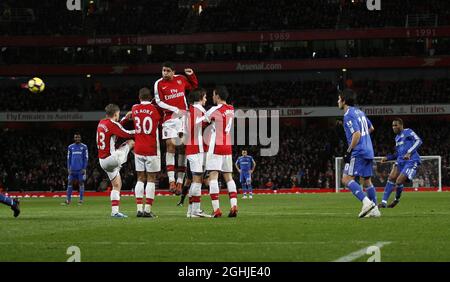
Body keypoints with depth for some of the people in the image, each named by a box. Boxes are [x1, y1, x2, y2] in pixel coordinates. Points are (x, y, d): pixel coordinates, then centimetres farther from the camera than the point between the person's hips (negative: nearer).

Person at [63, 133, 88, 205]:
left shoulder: (84, 147, 3)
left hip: (80, 169, -3)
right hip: (72, 169, 3)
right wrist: (69, 168, 4)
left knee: (81, 183, -1)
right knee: (70, 183, 0)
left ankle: (81, 200, 3)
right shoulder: (70, 147, 10)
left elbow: (86, 158, 2)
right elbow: (69, 158, 12)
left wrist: (84, 168, -6)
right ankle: (68, 200, 3)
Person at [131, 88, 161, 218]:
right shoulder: (154, 110, -6)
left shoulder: (135, 109, 3)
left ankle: (139, 209, 1)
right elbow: (160, 121, 9)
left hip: (138, 149, 3)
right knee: (151, 179, 0)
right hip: (151, 149, -3)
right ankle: (148, 210, -6)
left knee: (140, 179, 8)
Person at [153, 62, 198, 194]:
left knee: (182, 148, 0)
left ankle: (180, 181, 3)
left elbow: (194, 86, 25)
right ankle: (171, 180, -13)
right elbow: (159, 102, -6)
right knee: (170, 145, -12)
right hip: (169, 118, -2)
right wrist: (176, 110, -12)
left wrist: (191, 75, 7)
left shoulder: (181, 79, 7)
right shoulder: (159, 84, -1)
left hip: (183, 116, 2)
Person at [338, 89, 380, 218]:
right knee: (367, 180, 15)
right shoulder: (359, 112, 16)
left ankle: (366, 202, -24)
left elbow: (357, 134, -21)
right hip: (369, 151, 9)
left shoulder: (349, 115, -12)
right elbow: (371, 128, 28)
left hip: (358, 152, -9)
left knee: (346, 179, -12)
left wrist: (349, 151, -18)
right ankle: (374, 209, 14)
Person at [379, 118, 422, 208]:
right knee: (391, 178, -11)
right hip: (400, 161, 7)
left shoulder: (408, 132, -3)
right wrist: (387, 158, 13)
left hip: (411, 161, -7)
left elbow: (418, 141, -18)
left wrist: (409, 152, -28)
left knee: (399, 181, -14)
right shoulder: (397, 137, 21)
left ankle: (397, 199, 15)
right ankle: (384, 202, -12)